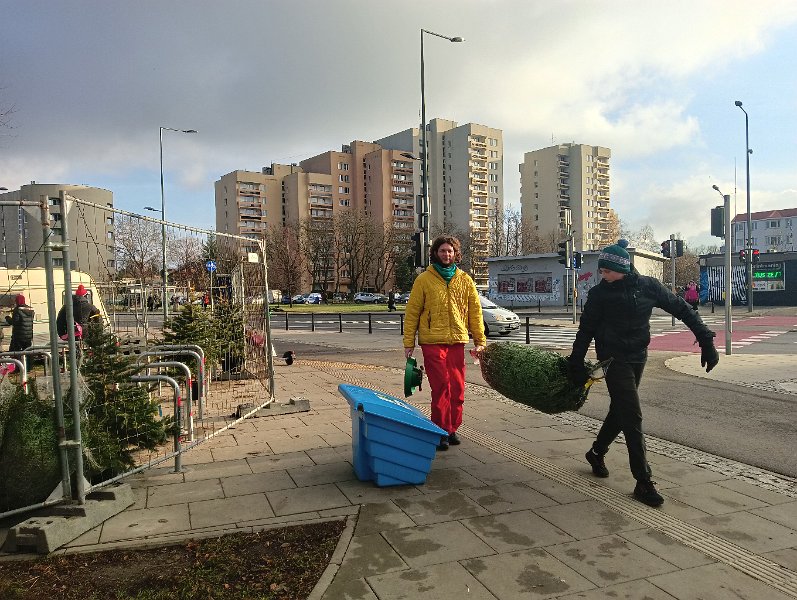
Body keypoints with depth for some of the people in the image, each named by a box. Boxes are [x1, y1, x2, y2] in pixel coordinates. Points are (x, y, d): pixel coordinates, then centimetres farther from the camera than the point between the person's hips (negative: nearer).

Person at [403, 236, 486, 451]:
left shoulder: (465, 280, 10)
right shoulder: (424, 280, 2)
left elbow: (475, 311, 11)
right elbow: (412, 312, 3)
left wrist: (480, 340, 5)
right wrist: (409, 342, -1)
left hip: (457, 341, 3)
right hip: (432, 342, -3)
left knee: (457, 388, 7)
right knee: (441, 387, -5)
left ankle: (452, 429, 21)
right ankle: (441, 431, 6)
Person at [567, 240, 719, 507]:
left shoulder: (648, 286, -5)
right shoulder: (599, 293, -8)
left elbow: (682, 309, 0)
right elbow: (586, 330, -1)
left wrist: (706, 340, -5)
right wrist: (576, 364, 1)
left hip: (638, 357, 4)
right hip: (613, 359, -3)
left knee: (620, 412, 14)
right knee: (632, 417, -9)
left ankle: (596, 453, 38)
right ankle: (644, 483, -3)